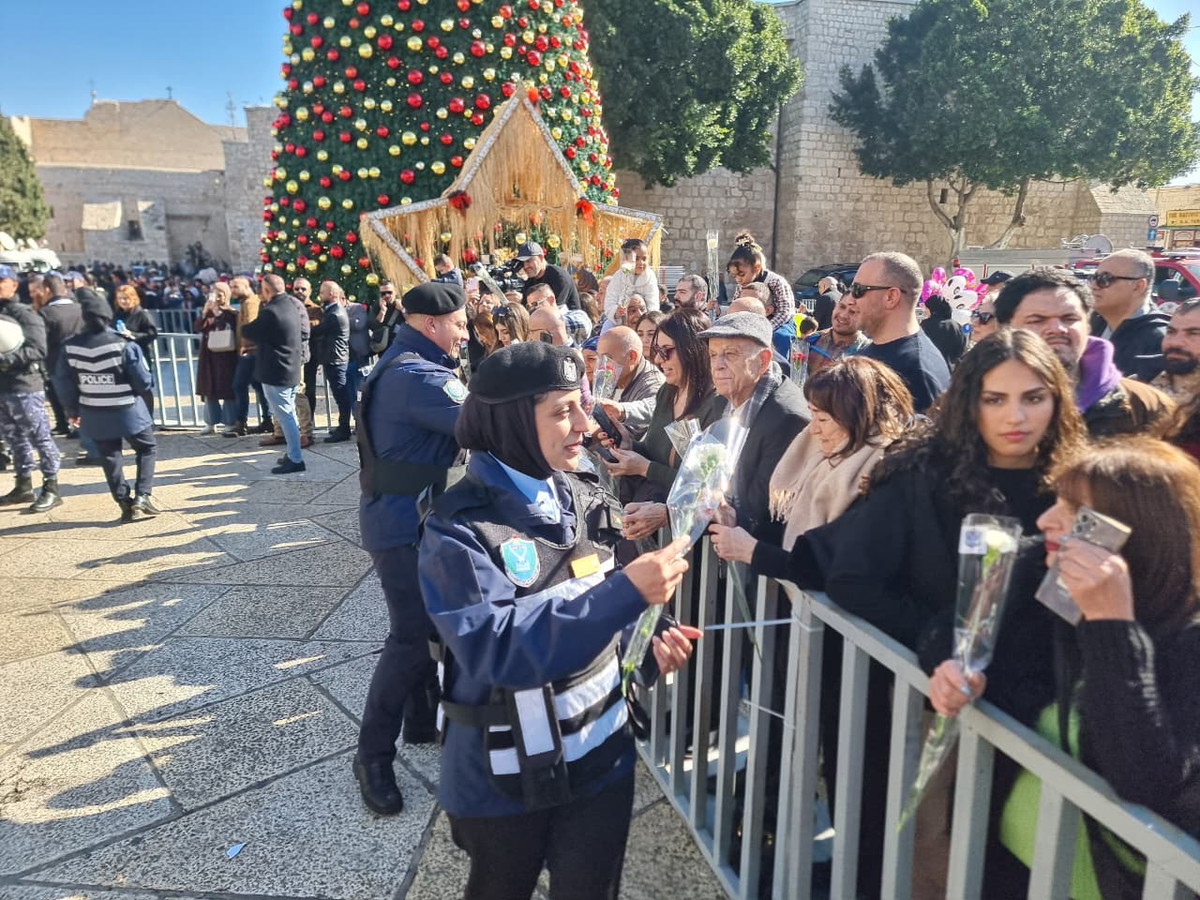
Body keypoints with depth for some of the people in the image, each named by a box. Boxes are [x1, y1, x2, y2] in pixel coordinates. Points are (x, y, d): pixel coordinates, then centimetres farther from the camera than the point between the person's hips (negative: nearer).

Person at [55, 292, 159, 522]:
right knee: (147, 449, 15)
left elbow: (64, 383, 4)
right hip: (128, 411, -3)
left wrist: (73, 410, 17)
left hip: (94, 415, 3)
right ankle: (142, 496, 3)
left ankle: (125, 504, 13)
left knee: (110, 458, 14)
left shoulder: (71, 347, -4)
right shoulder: (125, 345, -18)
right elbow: (145, 382, -16)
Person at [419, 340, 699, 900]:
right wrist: (626, 593, -37)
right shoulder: (460, 527, -22)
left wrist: (645, 649, -11)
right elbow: (495, 649, -32)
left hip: (601, 756, 4)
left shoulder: (586, 499, -3)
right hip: (502, 777, -4)